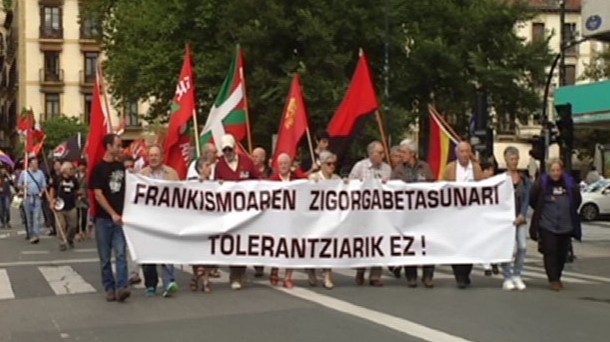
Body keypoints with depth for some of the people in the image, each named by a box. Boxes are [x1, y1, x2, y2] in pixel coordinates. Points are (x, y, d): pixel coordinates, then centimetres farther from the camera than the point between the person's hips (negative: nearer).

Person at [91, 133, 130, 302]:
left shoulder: (121, 166, 10)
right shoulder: (99, 168, -3)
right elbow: (98, 194, -9)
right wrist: (112, 214, -15)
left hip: (120, 218, 3)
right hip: (103, 218, -3)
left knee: (121, 254, -9)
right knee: (105, 257, 5)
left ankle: (121, 287, -14)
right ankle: (109, 288, 14)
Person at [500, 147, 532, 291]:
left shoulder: (524, 179, 11)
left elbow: (526, 198, 5)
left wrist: (522, 215, -8)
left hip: (520, 218, 3)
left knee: (522, 246, -5)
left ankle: (517, 276, 8)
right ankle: (507, 278, 2)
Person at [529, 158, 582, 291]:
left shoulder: (569, 183, 2)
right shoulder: (541, 183, -5)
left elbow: (577, 200, 15)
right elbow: (532, 200, 4)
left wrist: (569, 212, 12)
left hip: (566, 225, 3)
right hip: (547, 225, -3)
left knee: (562, 253, 8)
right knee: (550, 252, -8)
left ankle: (557, 278, 23)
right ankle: (553, 279, -3)